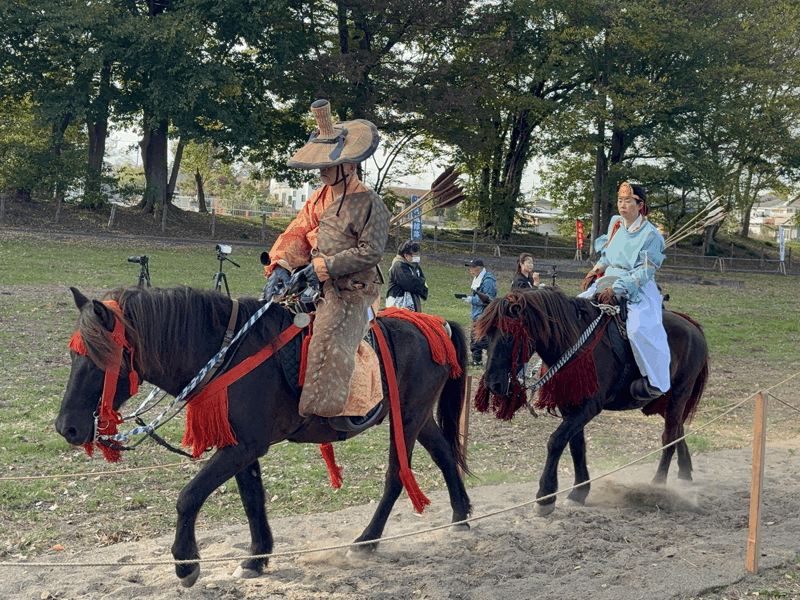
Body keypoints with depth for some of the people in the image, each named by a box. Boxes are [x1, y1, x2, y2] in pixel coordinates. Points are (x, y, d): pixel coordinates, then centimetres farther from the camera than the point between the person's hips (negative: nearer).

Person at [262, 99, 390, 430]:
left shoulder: (369, 204, -11)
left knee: (328, 340, -24)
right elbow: (297, 234, 7)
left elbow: (370, 251, -16)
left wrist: (325, 266, -19)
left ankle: (333, 409, -15)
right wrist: (281, 267, -11)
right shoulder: (320, 198, 11)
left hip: (351, 290, -8)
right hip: (315, 283, 8)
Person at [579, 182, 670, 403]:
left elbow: (644, 271, -16)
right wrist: (596, 270, 4)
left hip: (638, 289, -7)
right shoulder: (615, 224, 10)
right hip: (607, 281, 7)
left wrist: (616, 289, -24)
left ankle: (655, 382, -17)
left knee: (639, 329, -30)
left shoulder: (650, 235, -10)